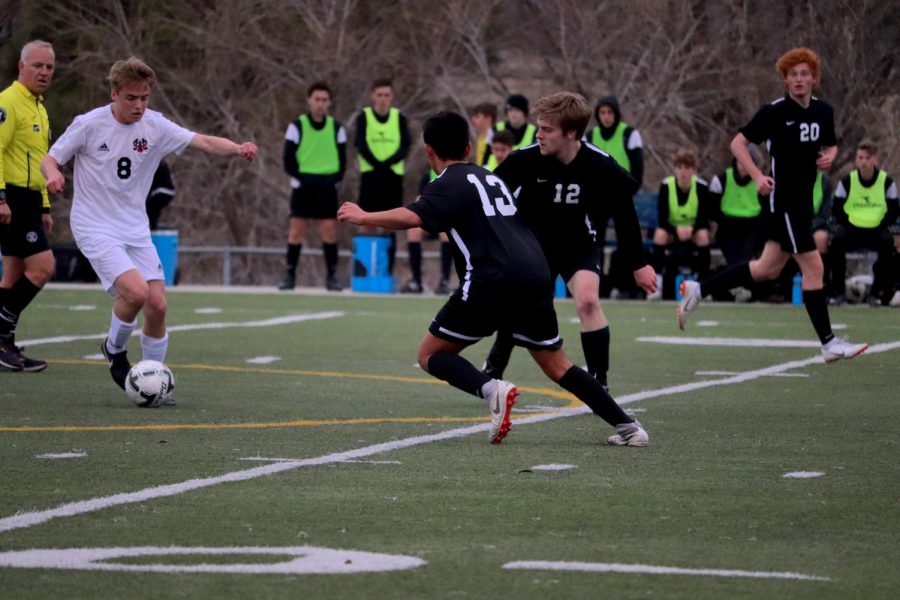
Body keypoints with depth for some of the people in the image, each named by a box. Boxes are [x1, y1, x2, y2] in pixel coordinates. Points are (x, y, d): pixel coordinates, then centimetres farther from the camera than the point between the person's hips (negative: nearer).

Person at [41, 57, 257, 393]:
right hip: (96, 229, -5)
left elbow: (203, 142, -11)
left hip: (136, 231, 5)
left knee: (157, 305, -4)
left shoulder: (154, 125, -2)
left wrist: (237, 148, -29)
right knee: (136, 292, -24)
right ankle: (114, 350, 6)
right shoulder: (89, 125, -10)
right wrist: (53, 174, -25)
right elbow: (51, 158, -2)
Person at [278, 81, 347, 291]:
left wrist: (335, 179, -6)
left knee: (329, 232, -3)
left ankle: (331, 276, 4)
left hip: (327, 188, 2)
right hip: (302, 187, -1)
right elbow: (289, 161, -1)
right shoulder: (296, 126, 1)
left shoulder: (336, 128, 7)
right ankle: (290, 276, 2)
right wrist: (301, 178, -13)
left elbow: (342, 160, 10)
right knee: (296, 231, -4)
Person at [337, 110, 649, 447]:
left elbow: (413, 217, -16)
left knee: (430, 355, 6)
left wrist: (364, 218, -4)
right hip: (536, 276, 7)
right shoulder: (490, 178, 26)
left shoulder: (449, 184, 2)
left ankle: (491, 389, -20)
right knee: (556, 366, 20)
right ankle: (627, 426, 12)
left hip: (492, 281, -7)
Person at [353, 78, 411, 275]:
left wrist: (387, 163, -17)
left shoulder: (399, 117, 5)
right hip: (370, 174, -1)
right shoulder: (364, 117, 1)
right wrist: (377, 164, -19)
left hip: (394, 174, 1)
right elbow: (360, 145, -7)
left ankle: (389, 270, 0)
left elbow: (405, 146, -2)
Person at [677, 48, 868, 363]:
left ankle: (697, 291, 25)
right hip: (784, 198, -8)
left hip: (804, 198, 8)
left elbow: (830, 145, 22)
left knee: (767, 269, 14)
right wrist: (758, 176, -19)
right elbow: (738, 143, -7)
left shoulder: (823, 111, 7)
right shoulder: (774, 112, -11)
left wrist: (829, 157, -2)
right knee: (813, 267, -8)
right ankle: (829, 343, -3)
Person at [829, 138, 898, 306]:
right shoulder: (847, 181, -6)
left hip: (876, 230, 0)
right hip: (851, 229, 0)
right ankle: (837, 289, -21)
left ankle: (877, 291, -17)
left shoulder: (887, 182, -6)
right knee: (837, 238, -31)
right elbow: (836, 209, -2)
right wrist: (848, 224, -15)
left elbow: (893, 211, -2)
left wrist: (881, 226, -15)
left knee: (888, 241, -31)